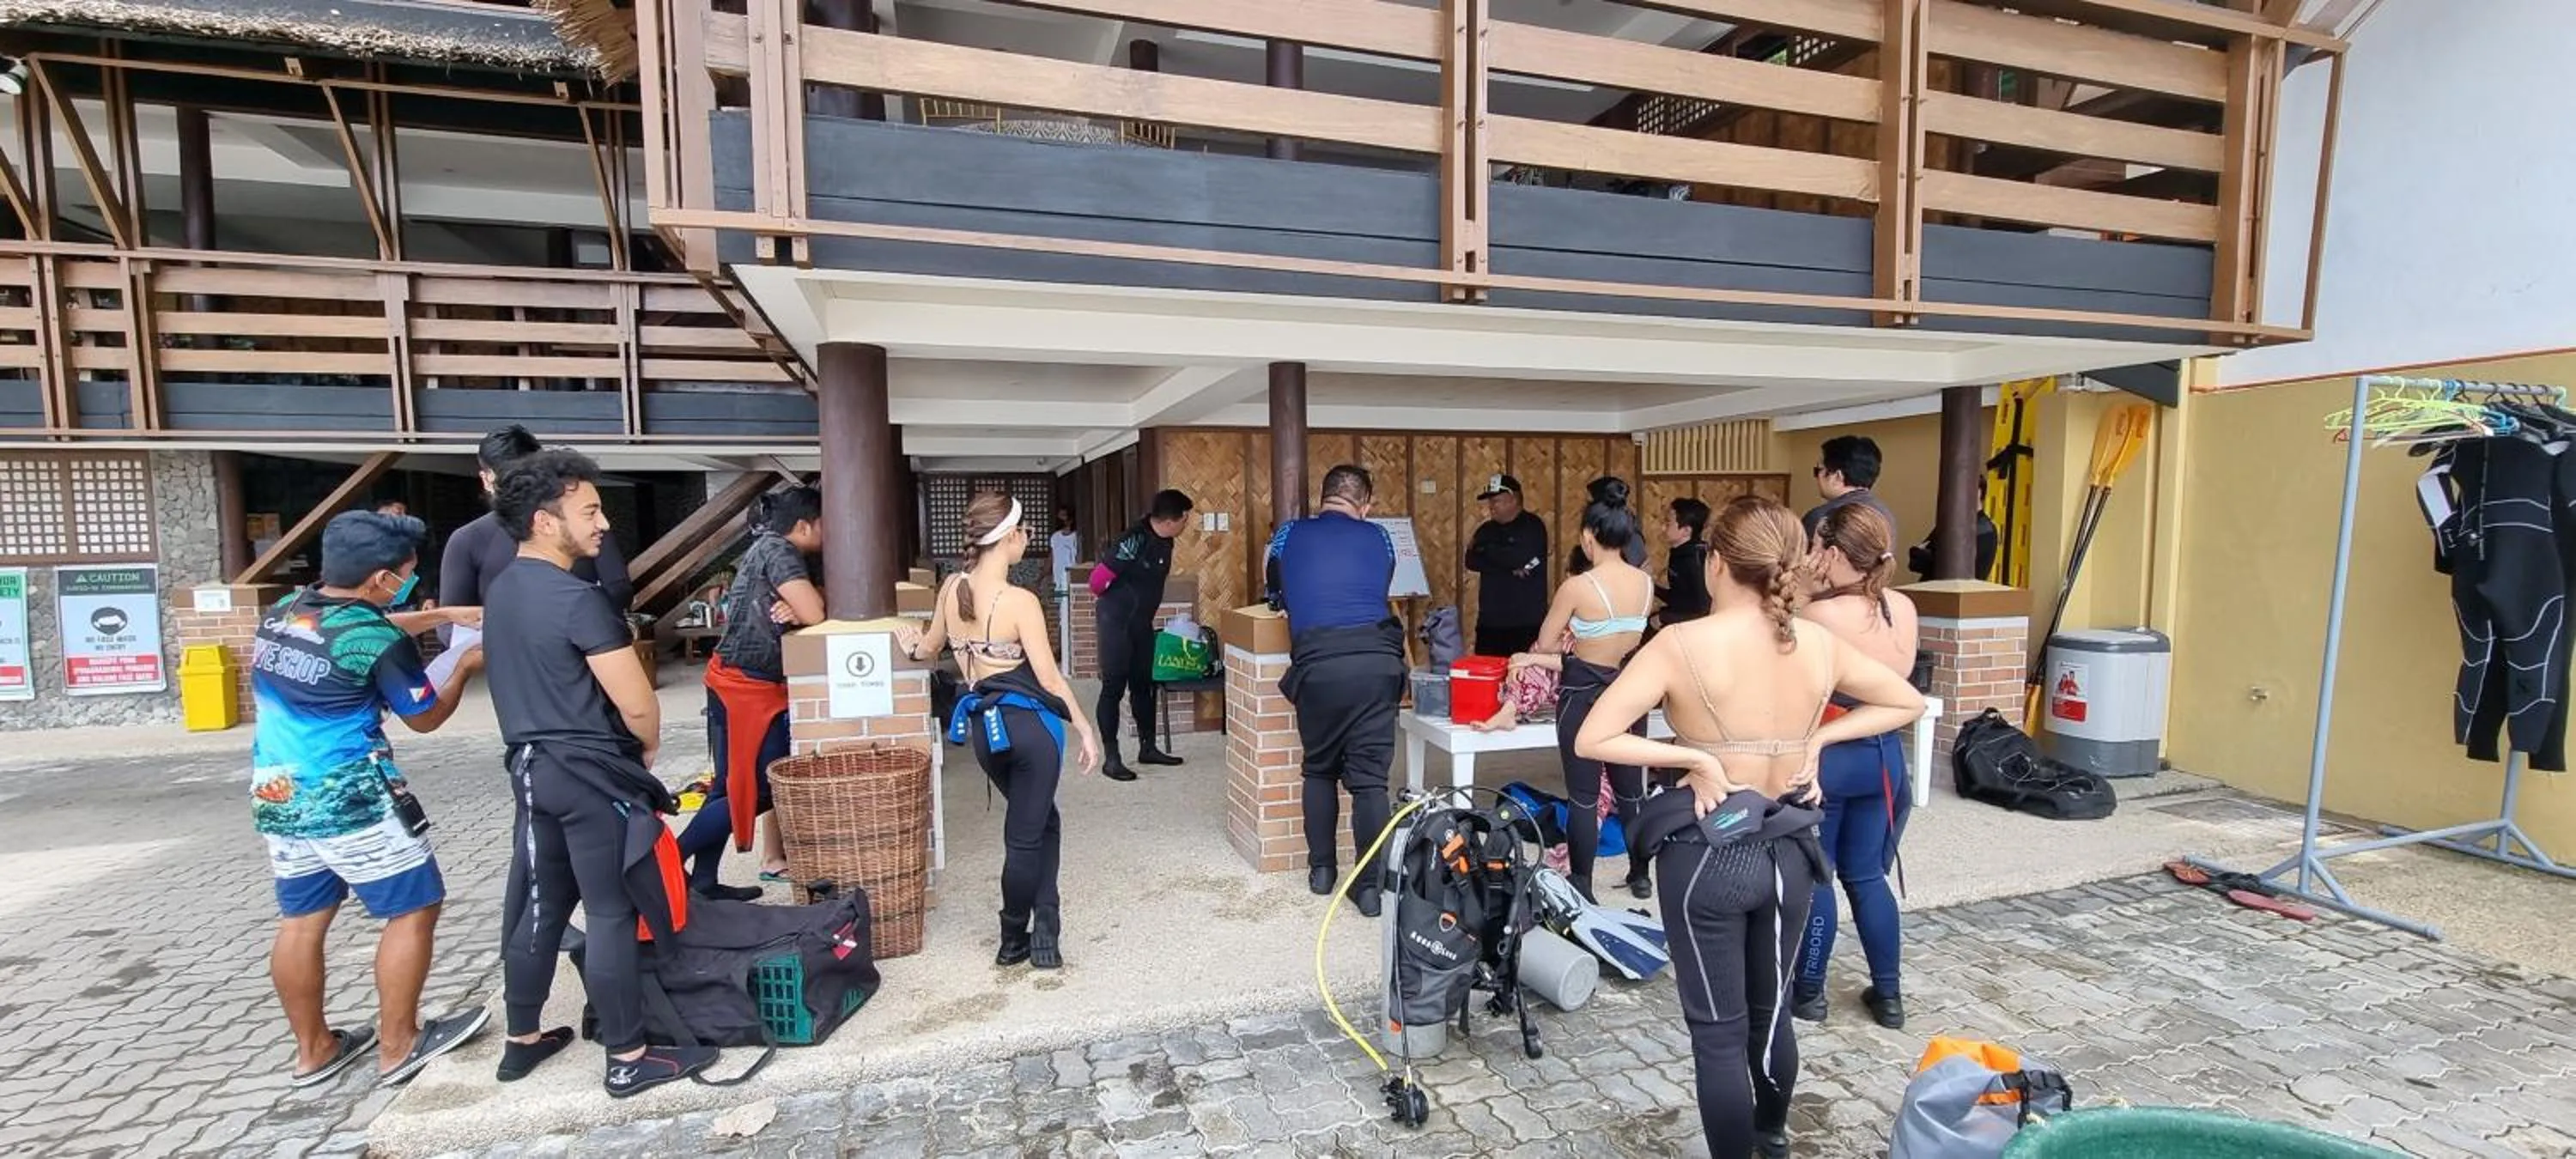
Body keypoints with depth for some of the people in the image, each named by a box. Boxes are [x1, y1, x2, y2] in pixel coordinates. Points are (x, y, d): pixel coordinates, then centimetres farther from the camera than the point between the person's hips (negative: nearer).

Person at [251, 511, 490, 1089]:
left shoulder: (282, 611, 3)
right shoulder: (377, 640, -19)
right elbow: (425, 717, -5)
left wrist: (438, 618, 24)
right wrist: (465, 668, 9)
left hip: (277, 796, 8)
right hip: (347, 799, -8)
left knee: (301, 921, 17)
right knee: (414, 910, 4)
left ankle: (314, 1049, 29)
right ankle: (397, 1049, 12)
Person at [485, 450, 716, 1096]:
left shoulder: (503, 591, 8)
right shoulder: (577, 599, -20)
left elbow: (527, 679, 18)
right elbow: (637, 705, -22)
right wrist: (649, 748, -2)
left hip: (530, 765, 9)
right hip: (591, 775, -9)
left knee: (537, 906, 19)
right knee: (611, 914, 0)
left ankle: (522, 1041, 33)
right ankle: (628, 1060, 10)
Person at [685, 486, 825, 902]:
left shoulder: (767, 548, 15)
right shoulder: (778, 550, -15)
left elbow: (798, 608, 11)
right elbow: (816, 615, -24)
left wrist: (795, 606, -10)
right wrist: (802, 605, -2)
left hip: (737, 680, 10)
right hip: (746, 684, -10)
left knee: (732, 785, 14)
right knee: (761, 788, -2)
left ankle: (704, 881, 21)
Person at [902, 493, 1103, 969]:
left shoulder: (952, 588, 2)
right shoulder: (1020, 601, -16)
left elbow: (930, 647, 19)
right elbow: (1049, 676, -15)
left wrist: (912, 648, 42)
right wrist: (1086, 731, -7)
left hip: (982, 726, 7)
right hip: (1028, 724, -7)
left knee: (1042, 821, 22)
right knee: (1026, 835, 9)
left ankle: (1044, 933, 20)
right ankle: (1014, 941, 23)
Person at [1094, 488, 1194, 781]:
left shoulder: (1164, 542, 1)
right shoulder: (1134, 541, -25)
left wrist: (1144, 605, 15)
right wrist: (1111, 603, -1)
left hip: (1142, 622, 8)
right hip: (1116, 622, -8)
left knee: (1143, 684, 14)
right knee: (1114, 687, -2)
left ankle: (1147, 748, 25)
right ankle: (1112, 758, 4)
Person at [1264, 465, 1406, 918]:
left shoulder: (1289, 534, 15)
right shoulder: (1378, 537, 16)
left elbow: (1274, 591, 29)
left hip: (1318, 664, 0)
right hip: (1377, 661, 0)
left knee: (1320, 769, 20)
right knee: (1370, 777, 6)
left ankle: (1321, 868, 26)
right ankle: (1371, 884, 5)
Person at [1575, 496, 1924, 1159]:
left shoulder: (1683, 644, -19)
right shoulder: (1820, 645, -4)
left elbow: (1592, 740, -24)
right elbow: (1908, 704, 13)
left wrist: (1692, 756, -17)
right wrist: (1816, 738, 5)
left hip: (1707, 856, -5)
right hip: (1788, 852, 6)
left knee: (1718, 1031, 11)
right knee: (1771, 1012, 27)